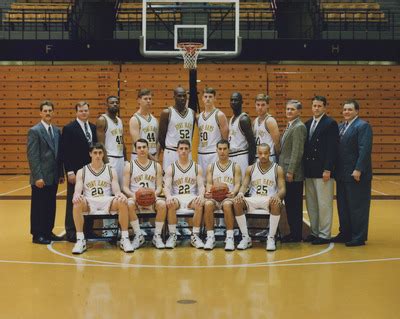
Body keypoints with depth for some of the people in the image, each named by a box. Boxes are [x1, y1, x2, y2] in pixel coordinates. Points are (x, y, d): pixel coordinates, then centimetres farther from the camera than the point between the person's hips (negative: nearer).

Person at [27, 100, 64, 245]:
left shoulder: (57, 131, 11)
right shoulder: (34, 131, -8)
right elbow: (32, 156, -13)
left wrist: (61, 173, 10)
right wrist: (38, 177, -18)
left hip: (53, 177, 6)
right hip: (41, 178, -6)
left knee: (51, 206, 11)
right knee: (39, 206, 2)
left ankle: (48, 232, 21)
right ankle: (37, 235, 10)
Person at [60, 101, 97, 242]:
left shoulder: (93, 127, 12)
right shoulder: (69, 128, -5)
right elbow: (65, 152, -9)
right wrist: (69, 172, -14)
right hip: (75, 171, -5)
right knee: (73, 201, 1)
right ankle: (71, 232, 9)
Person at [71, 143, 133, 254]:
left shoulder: (111, 170, 13)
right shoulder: (82, 172, 12)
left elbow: (116, 190, 2)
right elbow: (78, 190, -2)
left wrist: (120, 195, -24)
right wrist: (76, 195, -28)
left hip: (107, 202, 0)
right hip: (89, 203, 0)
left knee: (122, 201, -31)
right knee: (77, 203, -35)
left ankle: (125, 239, -23)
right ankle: (80, 240, -29)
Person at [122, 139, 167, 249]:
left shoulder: (156, 166, 11)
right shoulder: (129, 166, 7)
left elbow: (159, 186, 7)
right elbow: (125, 187, 3)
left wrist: (155, 194, -16)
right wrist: (133, 195, -18)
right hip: (135, 197, -1)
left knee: (162, 204, -32)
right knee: (129, 204, -36)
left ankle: (157, 236, -17)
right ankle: (138, 236, -22)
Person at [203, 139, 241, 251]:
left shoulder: (235, 167, 13)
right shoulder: (211, 167, 18)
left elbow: (237, 184, 3)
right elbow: (209, 183, 9)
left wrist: (233, 192, -20)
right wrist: (208, 191, -15)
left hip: (229, 197, -2)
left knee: (227, 204, -38)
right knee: (208, 204, -34)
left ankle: (230, 237, -32)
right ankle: (210, 237, -26)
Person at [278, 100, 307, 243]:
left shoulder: (299, 127, -13)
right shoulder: (289, 126, 18)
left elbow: (297, 151, -19)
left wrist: (290, 171, -20)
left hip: (293, 174, -10)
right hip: (286, 172, 10)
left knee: (295, 204, -3)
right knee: (289, 204, 12)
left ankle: (296, 235, 3)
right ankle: (293, 232, 19)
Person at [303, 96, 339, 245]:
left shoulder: (330, 123, -7)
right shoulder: (308, 124, 14)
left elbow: (332, 148, -13)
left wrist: (327, 169, -19)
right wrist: (304, 167, 10)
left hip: (323, 171, -7)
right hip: (309, 171, 7)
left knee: (324, 204, -2)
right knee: (311, 204, 11)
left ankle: (324, 235, 4)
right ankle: (314, 232, 20)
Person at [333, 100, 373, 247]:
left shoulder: (363, 126, -9)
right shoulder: (340, 127, 15)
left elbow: (365, 150, -17)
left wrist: (358, 170, -22)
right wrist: (335, 169, 7)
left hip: (356, 174, -8)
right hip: (342, 174, 8)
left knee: (357, 206, -1)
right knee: (343, 206, 13)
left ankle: (359, 237, 6)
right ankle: (345, 233, 22)